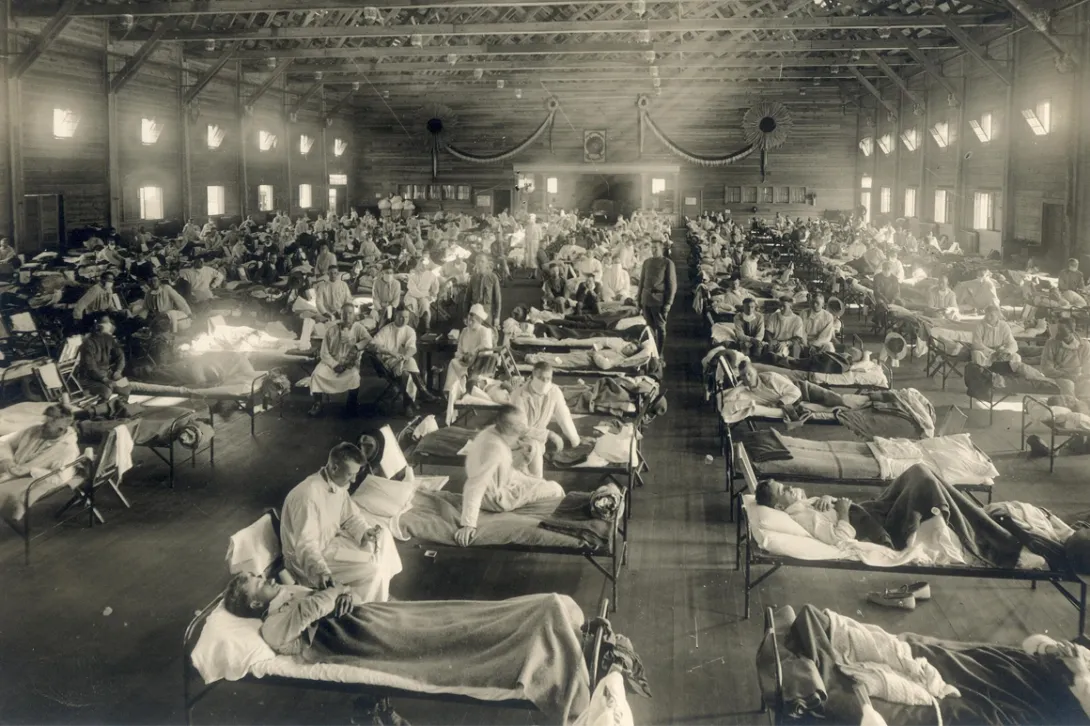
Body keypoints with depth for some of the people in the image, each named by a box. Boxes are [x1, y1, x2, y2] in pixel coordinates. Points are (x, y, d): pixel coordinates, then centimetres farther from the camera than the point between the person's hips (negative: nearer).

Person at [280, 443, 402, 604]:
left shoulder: (338, 485, -5)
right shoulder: (308, 496, -33)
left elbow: (351, 516, 8)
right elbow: (305, 545, -38)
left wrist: (365, 532, -13)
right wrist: (321, 572, -55)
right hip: (305, 560, -9)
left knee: (382, 534, 8)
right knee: (373, 569, -19)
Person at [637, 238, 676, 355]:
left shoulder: (668, 263, -3)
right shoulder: (646, 262, 11)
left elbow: (672, 284, -5)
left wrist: (668, 303, -10)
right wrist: (639, 298, 11)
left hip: (660, 301, -4)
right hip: (646, 300, 4)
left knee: (660, 328, 2)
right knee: (649, 327, 10)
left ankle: (659, 354, 8)